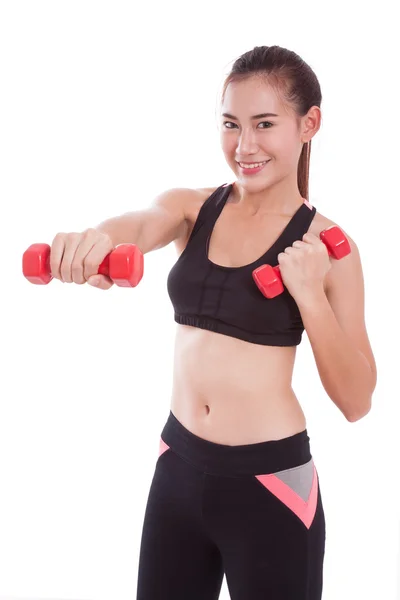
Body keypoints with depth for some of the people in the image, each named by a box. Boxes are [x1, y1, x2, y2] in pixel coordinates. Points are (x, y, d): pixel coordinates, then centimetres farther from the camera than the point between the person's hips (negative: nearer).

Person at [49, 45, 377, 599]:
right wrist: (91, 240, -45)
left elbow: (356, 401, -7)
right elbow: (138, 226, -22)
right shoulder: (192, 207, 2)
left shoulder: (324, 244, -7)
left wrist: (310, 295, -19)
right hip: (179, 466, 3)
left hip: (270, 481, -3)